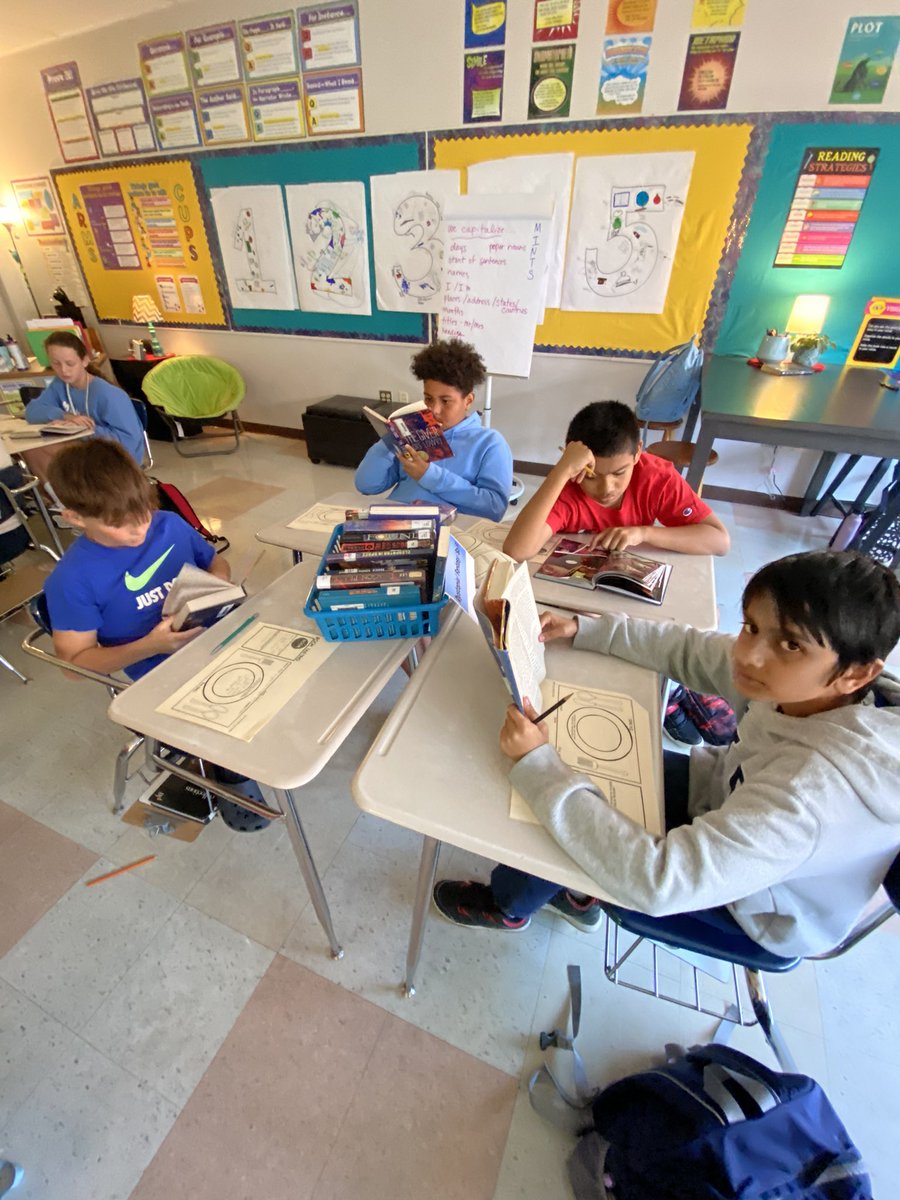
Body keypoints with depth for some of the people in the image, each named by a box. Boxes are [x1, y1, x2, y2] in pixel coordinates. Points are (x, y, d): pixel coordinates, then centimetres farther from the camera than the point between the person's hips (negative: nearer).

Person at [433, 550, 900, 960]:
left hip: (756, 906, -5)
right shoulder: (796, 677, -24)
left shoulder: (818, 784, -43)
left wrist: (536, 763, -44)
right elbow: (690, 650, -7)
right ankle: (576, 891, 30)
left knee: (566, 810, -8)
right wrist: (579, 628, -9)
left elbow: (657, 879, -46)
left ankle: (508, 907, 27)